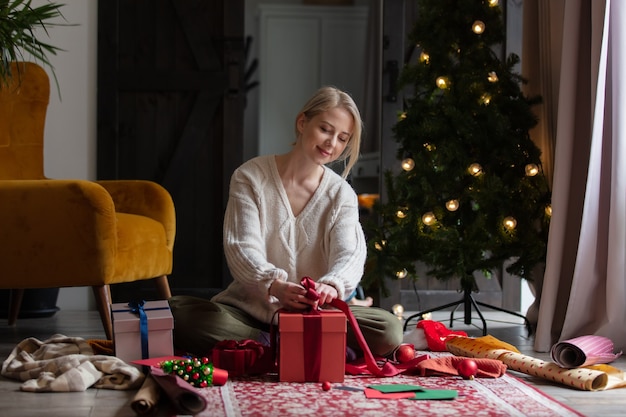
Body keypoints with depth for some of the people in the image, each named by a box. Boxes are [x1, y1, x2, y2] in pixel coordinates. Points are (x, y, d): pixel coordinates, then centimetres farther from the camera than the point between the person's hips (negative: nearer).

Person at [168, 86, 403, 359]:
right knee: (177, 314, -29)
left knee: (389, 331, -25)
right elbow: (241, 247, -15)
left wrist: (332, 285, -39)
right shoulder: (250, 177, -3)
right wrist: (273, 285, -38)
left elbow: (349, 253, -14)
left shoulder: (341, 194, 3)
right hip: (249, 307, -1)